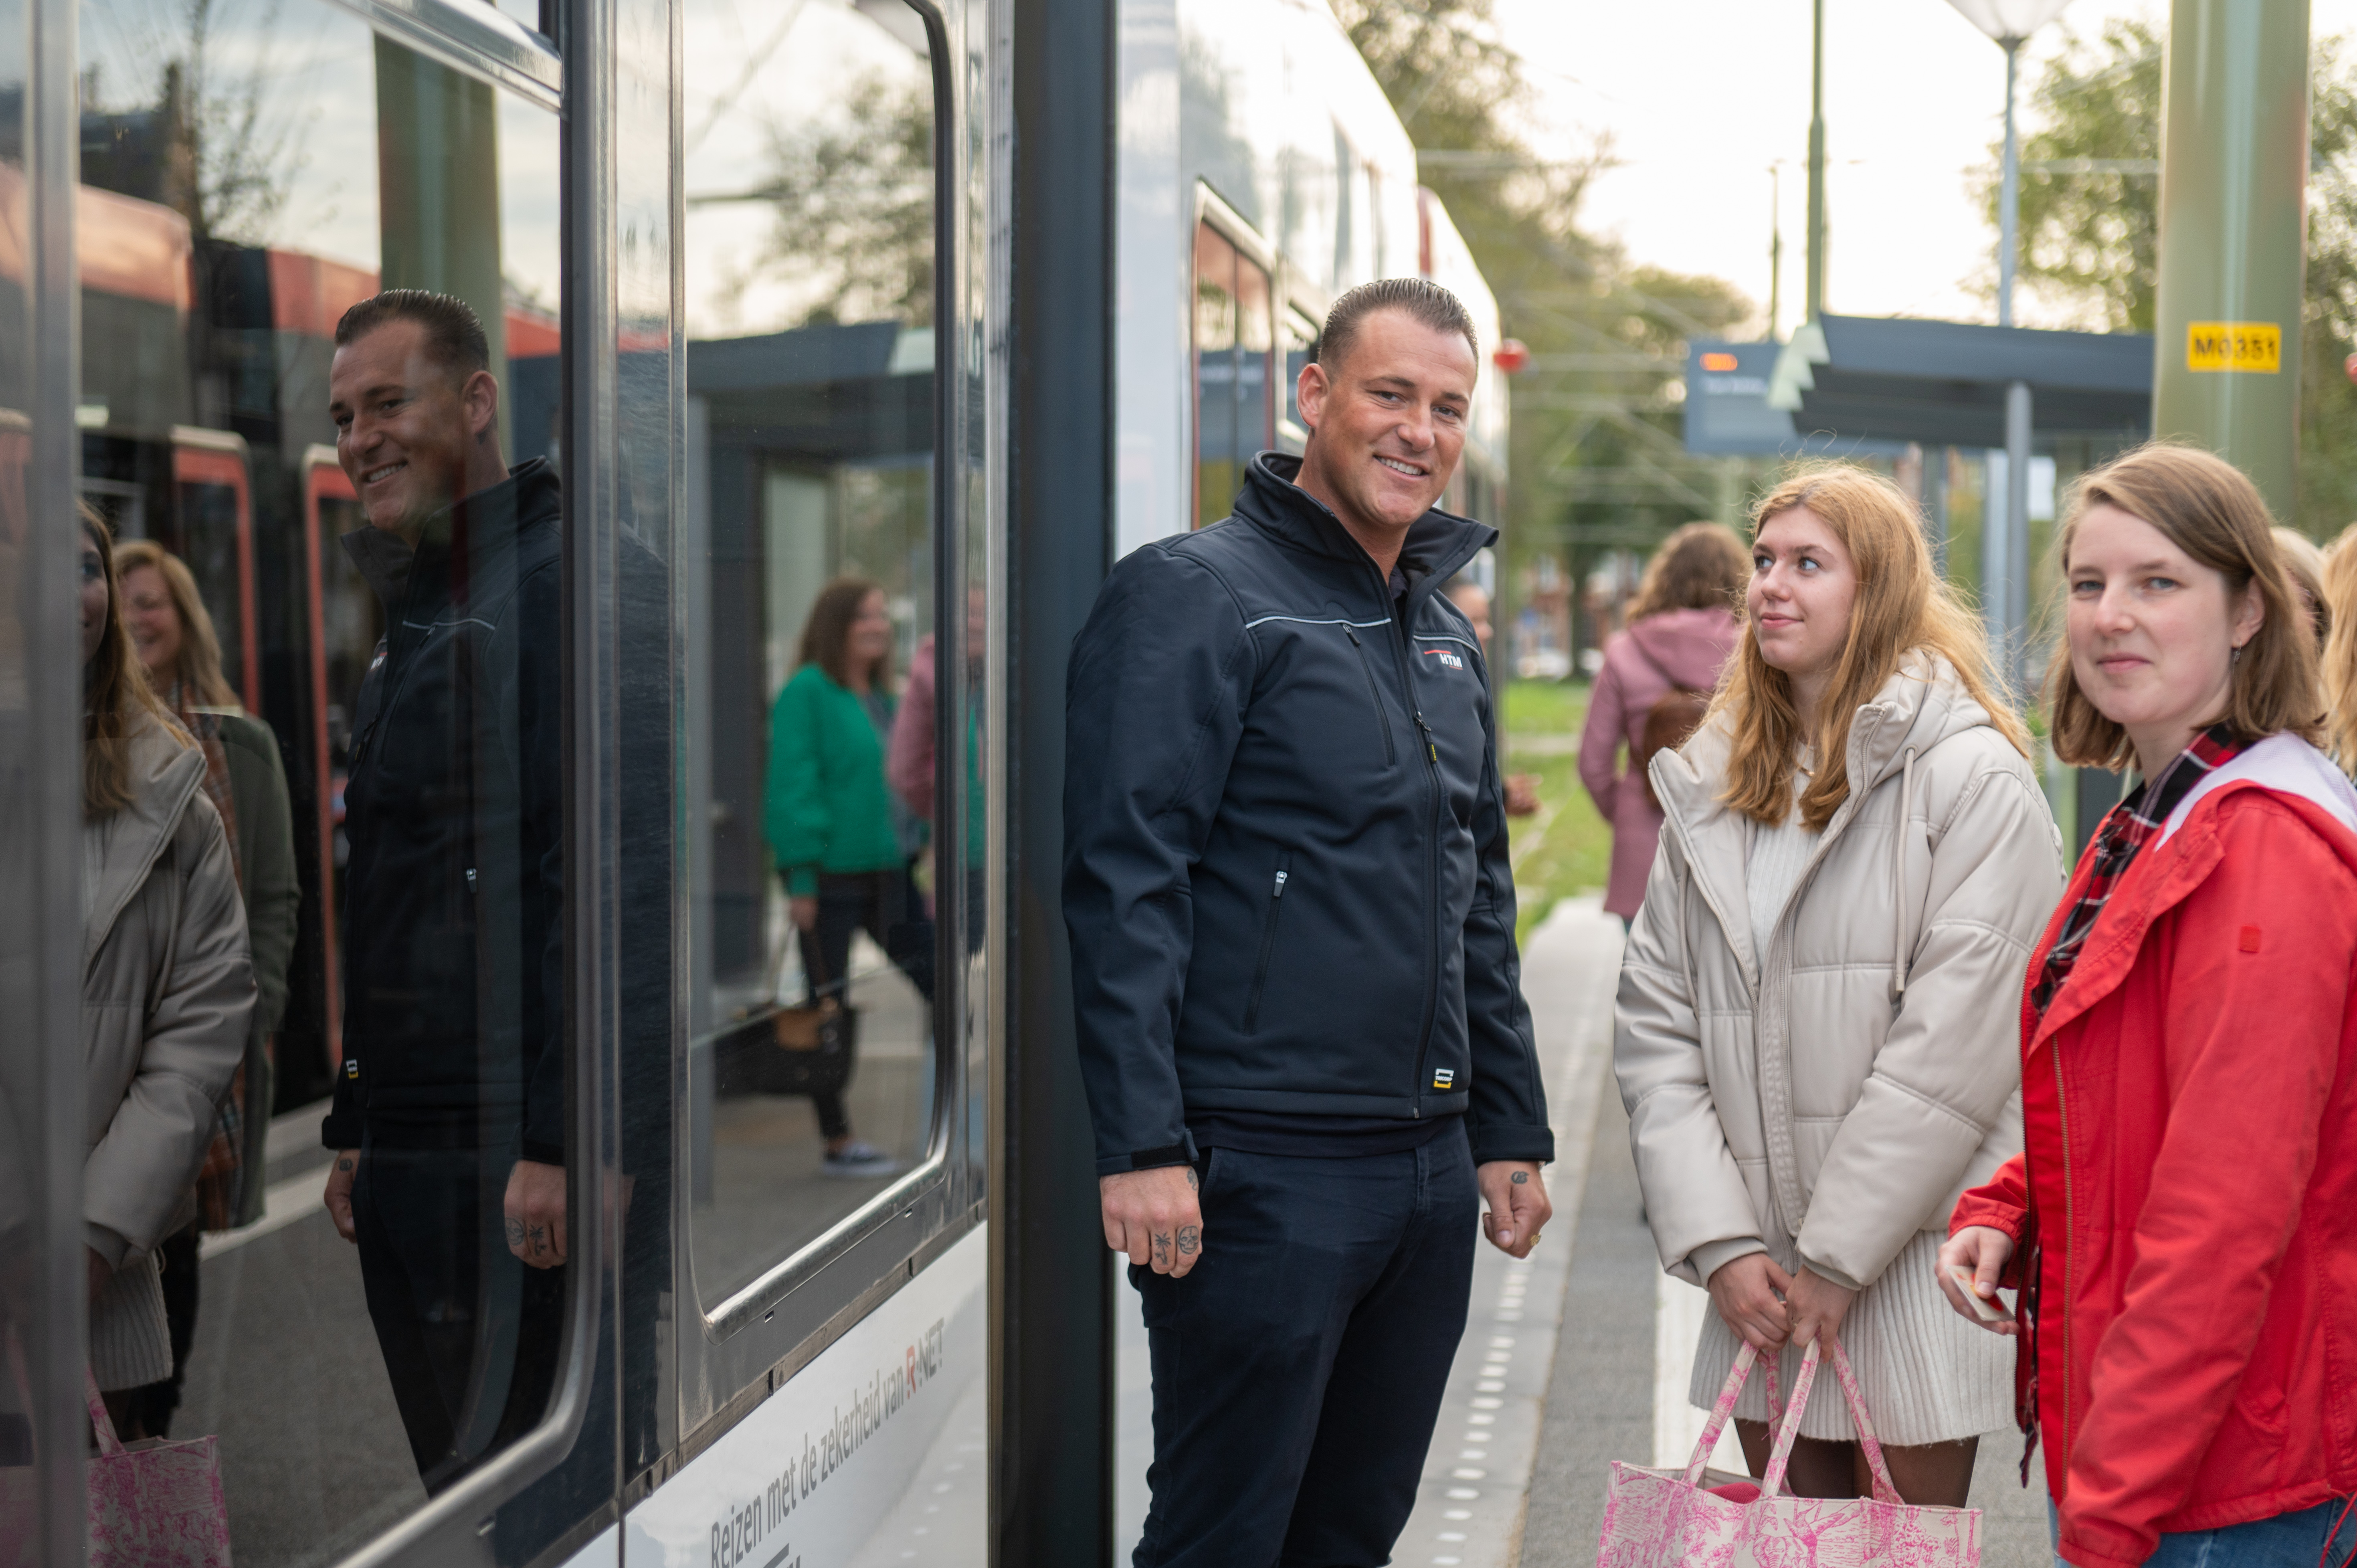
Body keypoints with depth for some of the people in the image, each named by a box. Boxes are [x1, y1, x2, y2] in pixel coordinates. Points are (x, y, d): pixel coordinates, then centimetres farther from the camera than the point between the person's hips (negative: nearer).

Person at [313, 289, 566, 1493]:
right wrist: (353, 1128, 22)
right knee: (448, 1487, 13)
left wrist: (555, 1142, -23)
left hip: (504, 1155, -9)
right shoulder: (412, 619, 20)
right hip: (404, 1154, 9)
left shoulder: (555, 590, -10)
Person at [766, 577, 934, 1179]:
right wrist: (801, 876, -19)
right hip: (829, 875, -8)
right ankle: (837, 1143, 10)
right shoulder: (806, 692, -10)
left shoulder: (881, 696, 15)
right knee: (828, 1007, 2)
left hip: (886, 873, 8)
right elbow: (792, 786, -14)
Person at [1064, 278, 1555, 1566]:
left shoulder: (1446, 639, 17)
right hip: (1262, 1170, -8)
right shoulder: (1195, 595, -7)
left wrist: (1511, 1128, 18)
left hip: (1430, 1169, 8)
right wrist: (1142, 1143, -20)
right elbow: (1124, 880, -14)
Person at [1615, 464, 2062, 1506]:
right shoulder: (1710, 787, 10)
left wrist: (1838, 1258, -13)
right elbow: (1655, 1028, 5)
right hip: (1759, 1274, 5)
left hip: (1914, 1261, -5)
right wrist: (1718, 1244, -5)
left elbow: (1954, 1042, -14)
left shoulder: (1973, 779, -8)